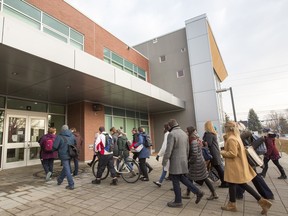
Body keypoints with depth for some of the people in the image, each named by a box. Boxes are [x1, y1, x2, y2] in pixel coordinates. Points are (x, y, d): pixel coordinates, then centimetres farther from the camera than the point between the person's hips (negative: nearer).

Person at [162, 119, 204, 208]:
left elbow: (168, 150, -20)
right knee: (182, 178, 22)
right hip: (183, 161, 8)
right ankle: (198, 192, 20)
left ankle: (178, 201, 18)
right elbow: (187, 149, 15)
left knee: (175, 181, 6)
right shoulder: (184, 133, 9)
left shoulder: (171, 134, -17)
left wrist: (164, 162, -10)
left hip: (176, 162, -8)